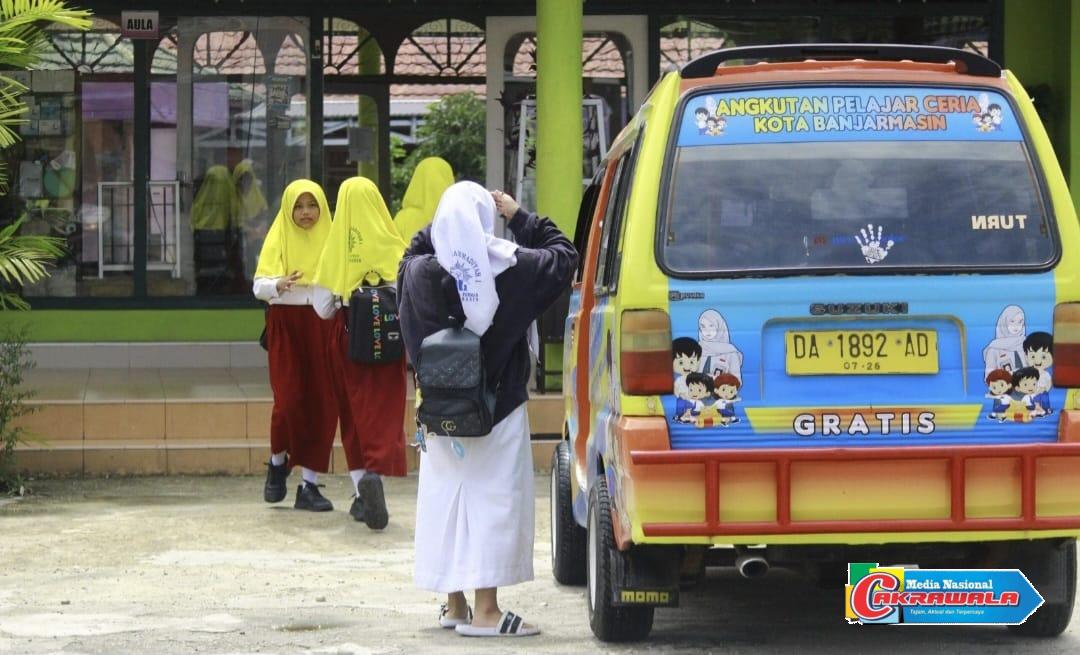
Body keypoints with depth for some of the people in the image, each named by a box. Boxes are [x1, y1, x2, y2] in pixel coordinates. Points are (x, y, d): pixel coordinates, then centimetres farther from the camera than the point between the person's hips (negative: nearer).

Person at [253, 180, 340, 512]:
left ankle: (309, 484, 4)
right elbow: (259, 286, -5)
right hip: (286, 326, -2)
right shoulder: (278, 240, 3)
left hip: (322, 328, 2)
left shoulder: (330, 240, 9)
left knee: (322, 404, -2)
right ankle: (278, 462, 18)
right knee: (289, 399, -11)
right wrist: (279, 285, -26)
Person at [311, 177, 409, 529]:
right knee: (384, 412, -1)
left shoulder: (336, 249, -4)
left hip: (347, 336, 1)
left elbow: (323, 307, -2)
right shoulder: (393, 247, -7)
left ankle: (361, 492, 12)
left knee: (354, 412, 13)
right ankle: (375, 471, -27)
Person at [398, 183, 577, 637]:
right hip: (499, 409, -3)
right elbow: (563, 255, 3)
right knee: (494, 498, 0)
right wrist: (520, 218, 6)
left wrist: (438, 226, 9)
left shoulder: (420, 272, -8)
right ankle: (485, 610, -3)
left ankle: (453, 604, 22)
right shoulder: (513, 269, -13)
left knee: (446, 498, 14)